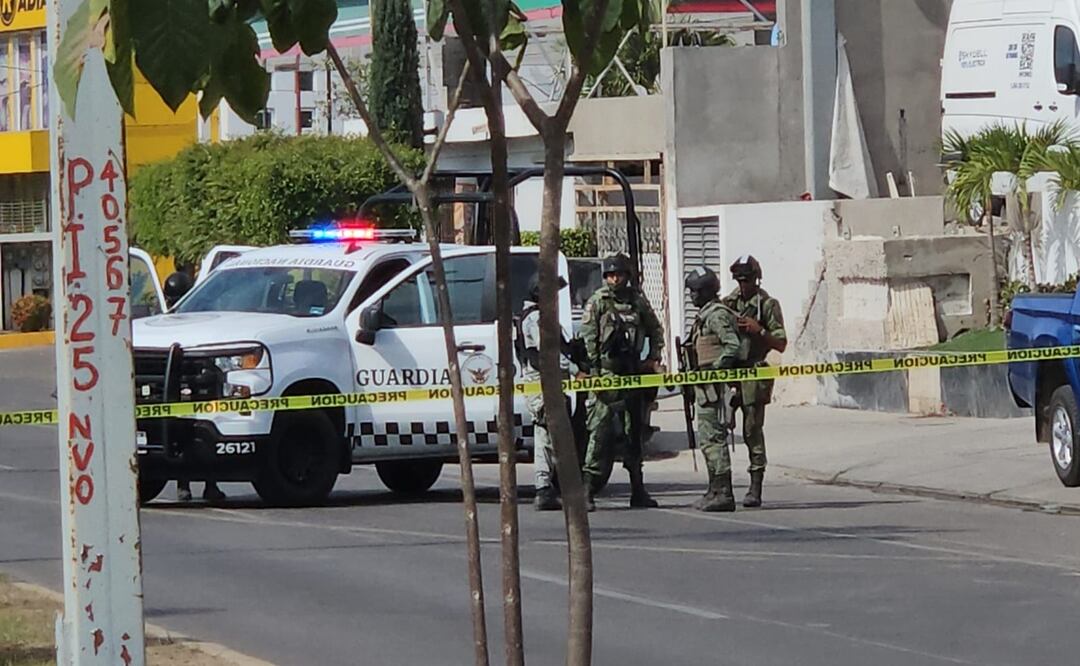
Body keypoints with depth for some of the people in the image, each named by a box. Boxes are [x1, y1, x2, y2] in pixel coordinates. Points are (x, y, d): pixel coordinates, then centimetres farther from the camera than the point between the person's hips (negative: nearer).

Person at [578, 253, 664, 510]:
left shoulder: (638, 300, 9)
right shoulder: (597, 302, -3)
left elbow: (655, 330, 21)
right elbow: (587, 338, -7)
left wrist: (654, 359, 10)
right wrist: (593, 372, -13)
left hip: (632, 371, 5)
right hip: (606, 370, -5)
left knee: (634, 430, 11)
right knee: (601, 430, -13)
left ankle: (638, 491, 17)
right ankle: (587, 490, -15)